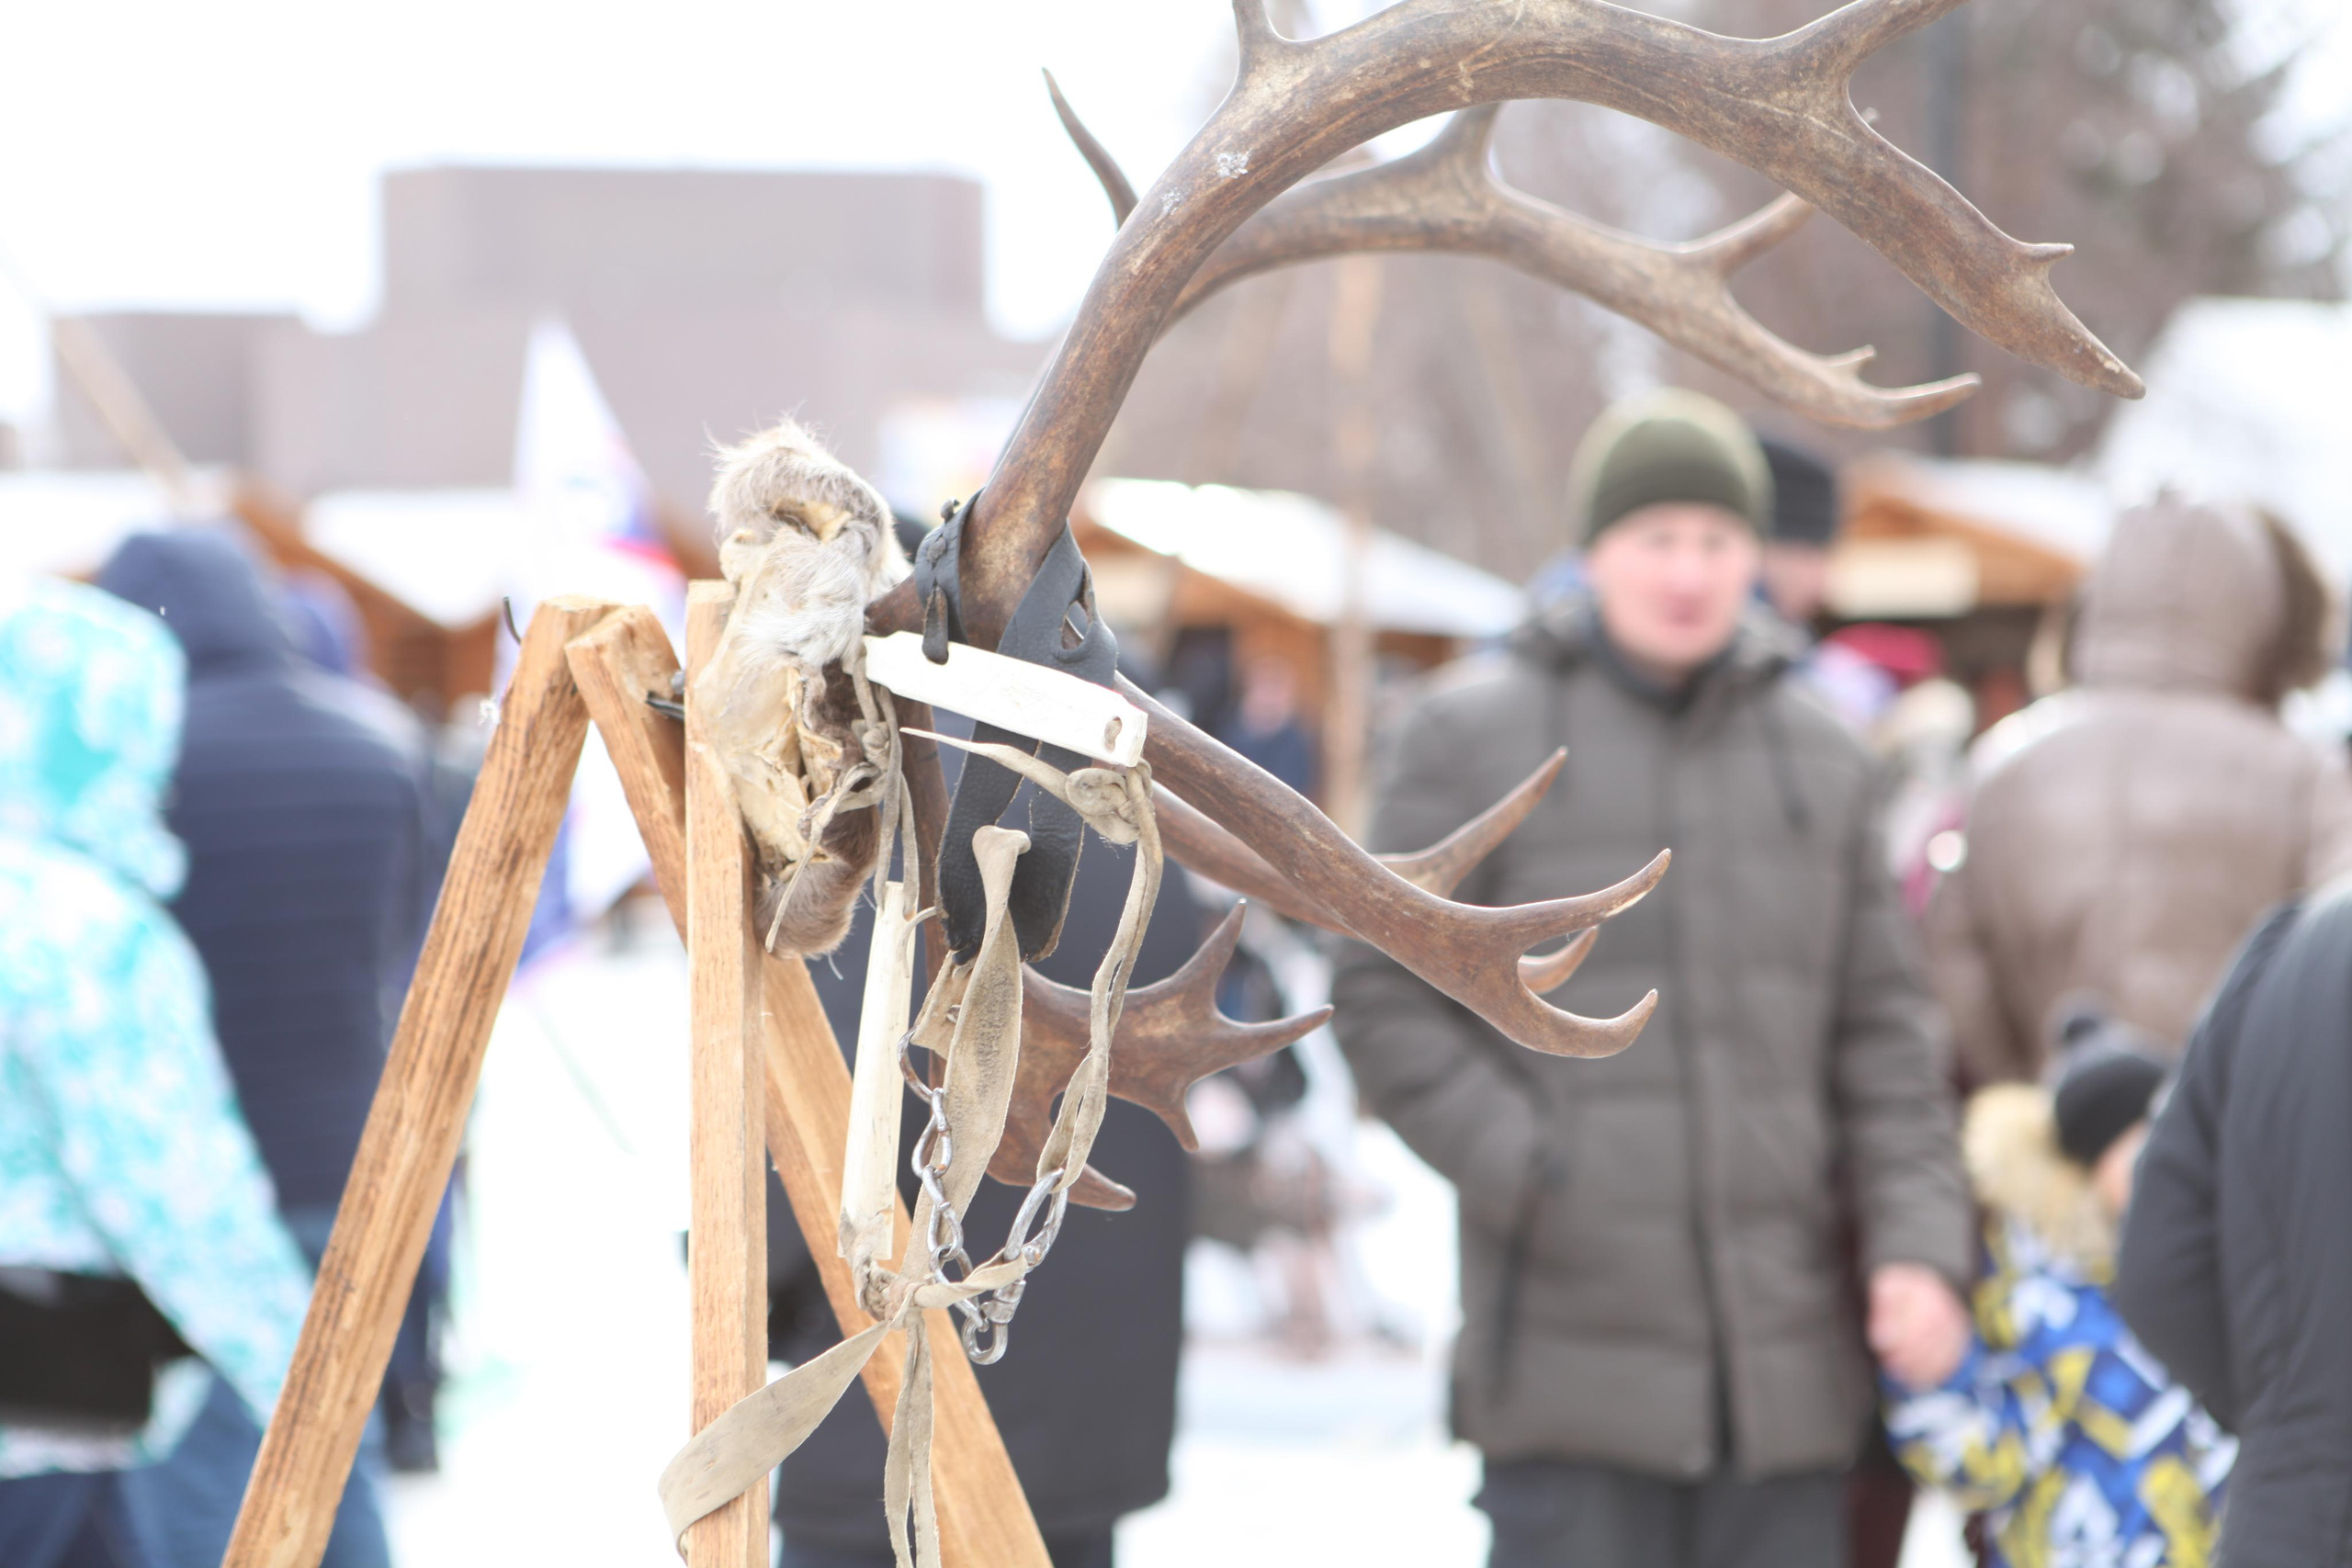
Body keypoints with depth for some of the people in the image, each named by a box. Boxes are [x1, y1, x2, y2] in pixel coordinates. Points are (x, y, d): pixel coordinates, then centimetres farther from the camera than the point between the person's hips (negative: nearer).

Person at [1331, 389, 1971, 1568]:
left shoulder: (1819, 758, 13)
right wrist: (1528, 1172, -13)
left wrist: (1917, 1242, -1)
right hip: (1572, 1368, -4)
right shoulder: (1474, 736, 0)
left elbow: (1881, 1031, 12)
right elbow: (1382, 998, -2)